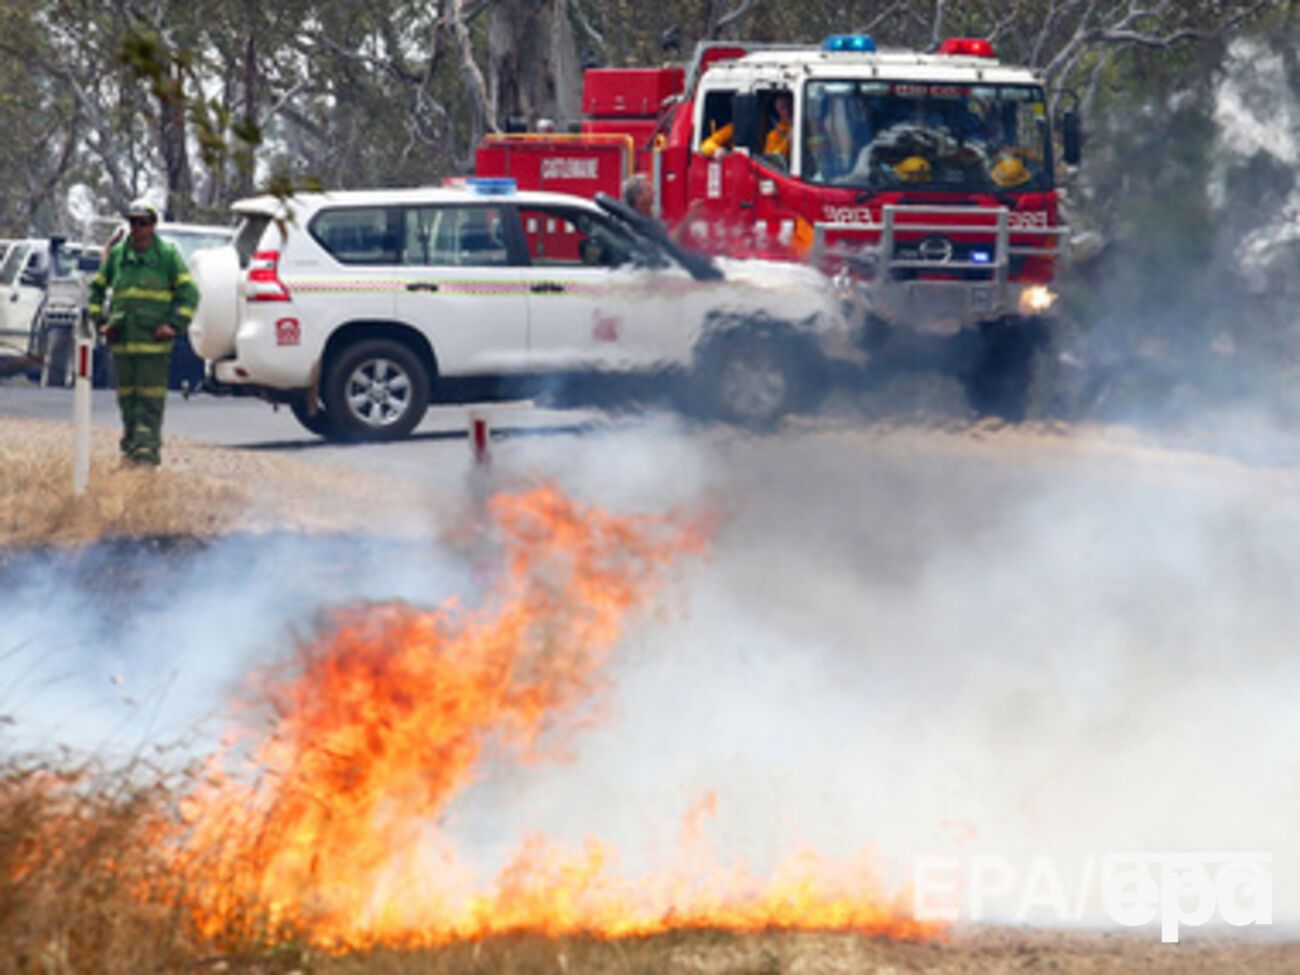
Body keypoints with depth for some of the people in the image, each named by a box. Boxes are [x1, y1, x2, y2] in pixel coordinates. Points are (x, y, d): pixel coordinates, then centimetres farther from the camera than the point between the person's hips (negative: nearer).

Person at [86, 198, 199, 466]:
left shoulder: (167, 254, 1)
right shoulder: (117, 254, 11)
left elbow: (189, 292, 1)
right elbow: (97, 288, 21)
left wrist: (174, 324, -8)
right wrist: (99, 321, 9)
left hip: (153, 341, -4)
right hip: (121, 340, 4)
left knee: (151, 401, -7)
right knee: (127, 397, 8)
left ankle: (147, 449, -9)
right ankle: (130, 447, 16)